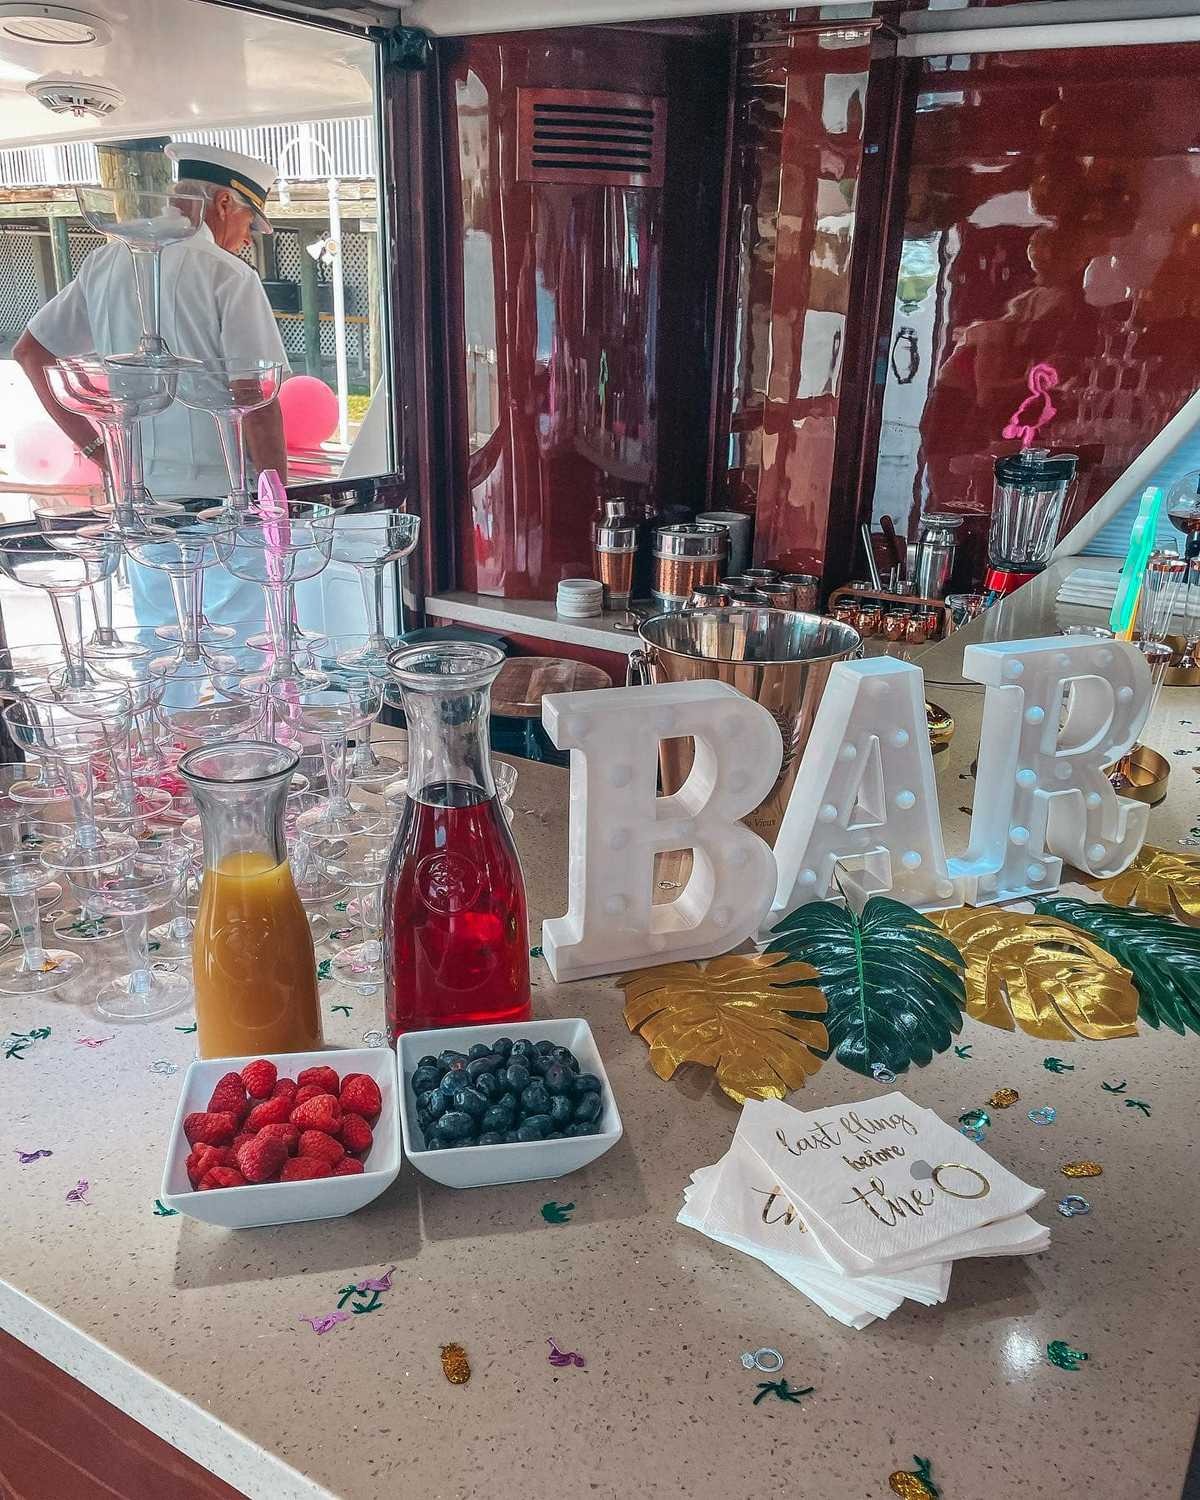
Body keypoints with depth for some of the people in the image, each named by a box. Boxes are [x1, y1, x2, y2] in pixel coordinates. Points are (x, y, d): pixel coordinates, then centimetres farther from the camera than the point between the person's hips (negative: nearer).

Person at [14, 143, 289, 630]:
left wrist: (95, 446, 15)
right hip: (219, 494, -6)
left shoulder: (105, 262, 10)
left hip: (140, 494, 7)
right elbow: (258, 405, -14)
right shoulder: (229, 276, -10)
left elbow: (31, 351, 18)